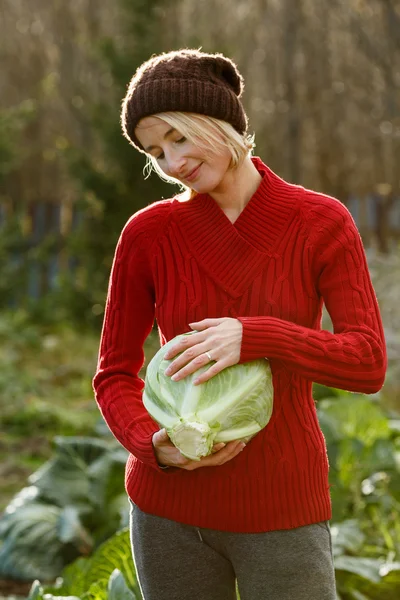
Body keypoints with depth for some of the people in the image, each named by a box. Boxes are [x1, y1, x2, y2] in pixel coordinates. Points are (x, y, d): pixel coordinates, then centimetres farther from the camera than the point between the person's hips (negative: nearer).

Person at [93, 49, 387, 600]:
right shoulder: (148, 234, -5)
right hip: (174, 507, 1)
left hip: (282, 505, -1)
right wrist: (155, 446, -22)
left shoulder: (324, 223, -8)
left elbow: (367, 365, -17)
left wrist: (254, 337, -33)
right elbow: (115, 376, 1)